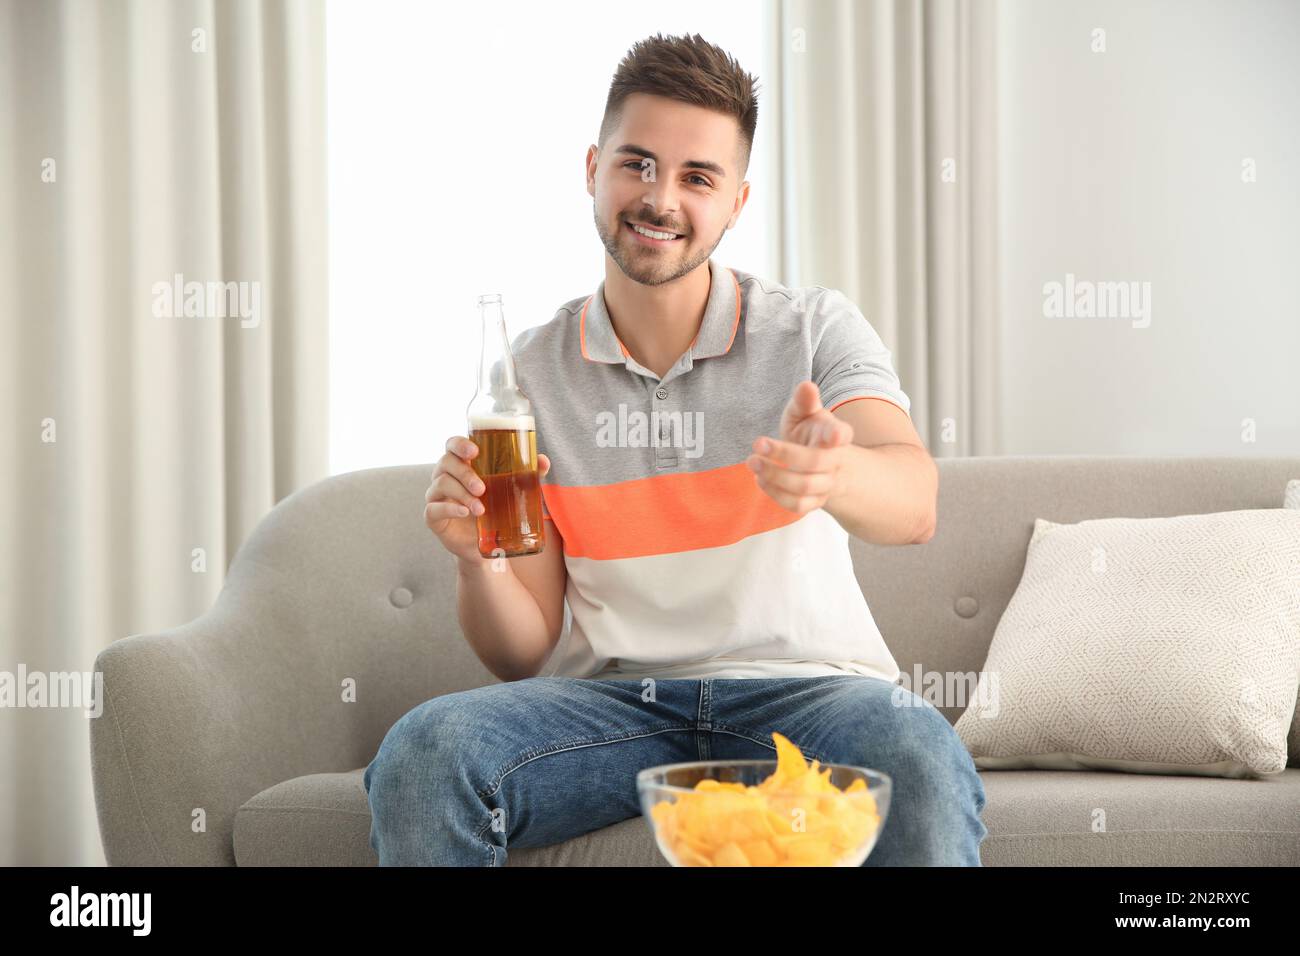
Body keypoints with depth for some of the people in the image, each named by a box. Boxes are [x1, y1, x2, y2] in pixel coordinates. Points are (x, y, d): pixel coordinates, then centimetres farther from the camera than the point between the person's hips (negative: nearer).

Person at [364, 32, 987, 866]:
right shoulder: (528, 373, 7)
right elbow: (524, 654, 7)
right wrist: (479, 561, -17)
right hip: (610, 699, 2)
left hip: (803, 688, -2)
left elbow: (915, 504, -19)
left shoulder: (815, 329, 2)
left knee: (922, 766, -36)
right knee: (421, 754, -27)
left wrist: (830, 473, -43)